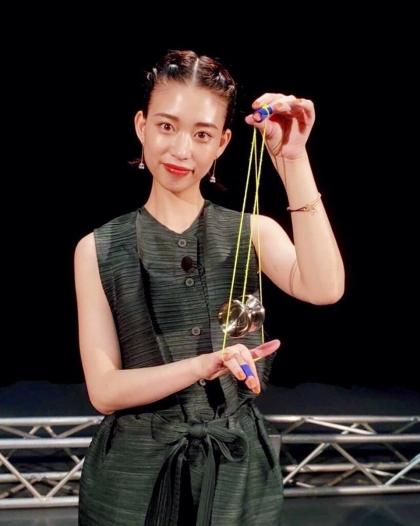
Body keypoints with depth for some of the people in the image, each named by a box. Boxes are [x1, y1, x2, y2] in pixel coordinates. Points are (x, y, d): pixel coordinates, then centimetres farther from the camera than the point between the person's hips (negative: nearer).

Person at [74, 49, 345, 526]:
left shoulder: (253, 232, -2)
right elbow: (104, 390, -11)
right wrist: (205, 365, -27)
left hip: (238, 470, 1)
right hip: (135, 472, 0)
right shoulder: (99, 250, -4)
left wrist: (293, 161, -26)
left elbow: (324, 289, -22)